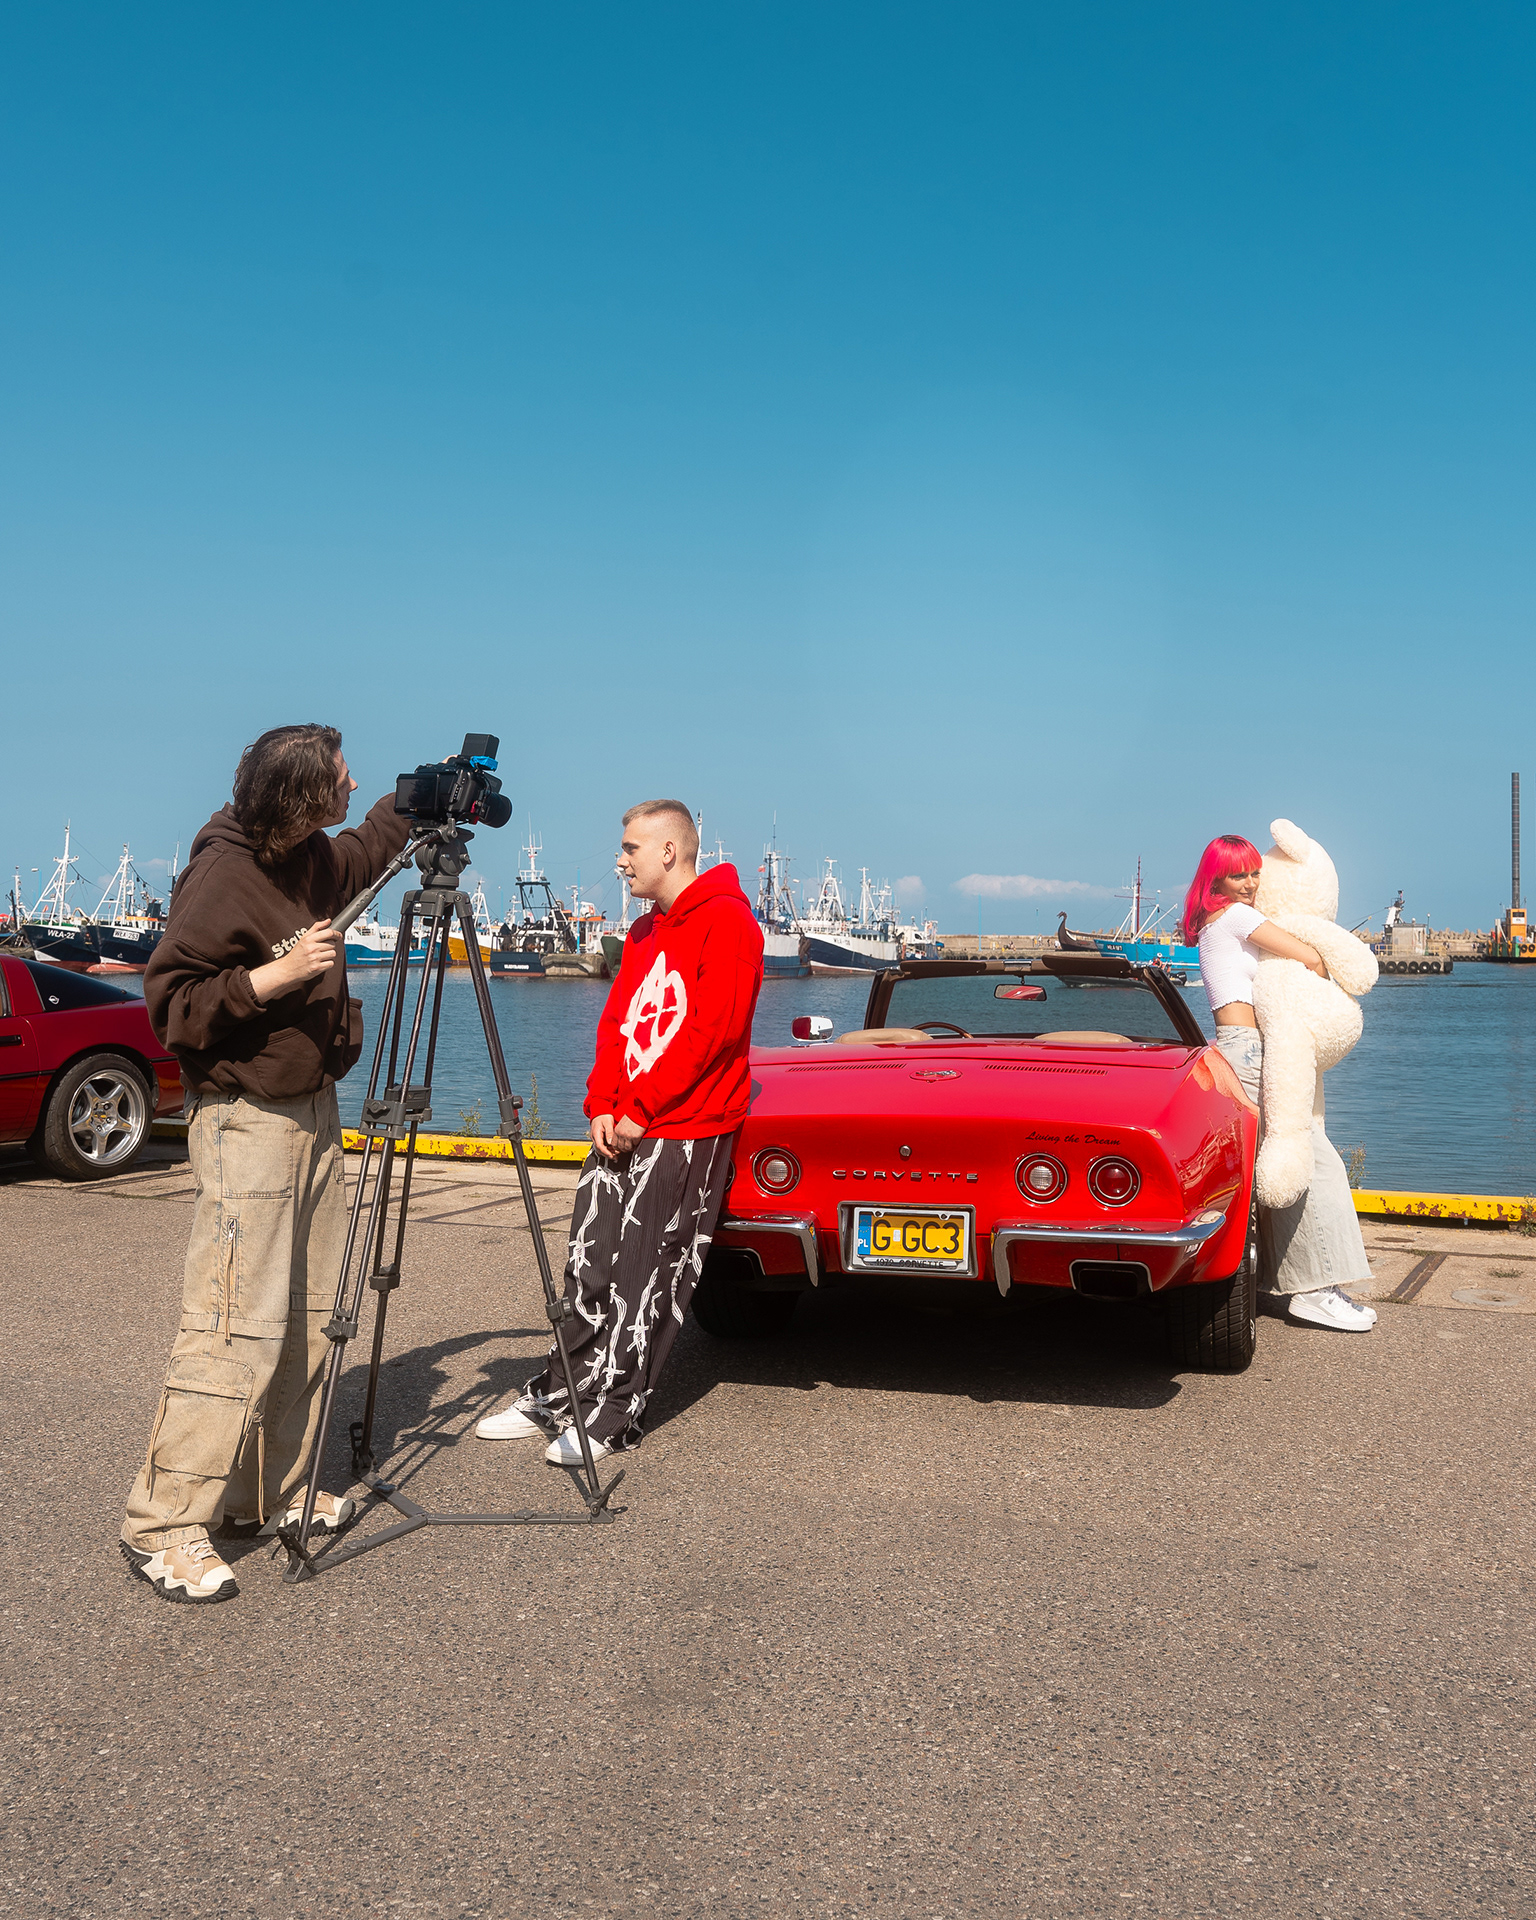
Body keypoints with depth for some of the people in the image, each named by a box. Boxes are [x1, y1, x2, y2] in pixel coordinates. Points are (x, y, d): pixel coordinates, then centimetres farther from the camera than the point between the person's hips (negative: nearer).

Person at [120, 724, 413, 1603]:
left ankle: (272, 1490, 22)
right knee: (238, 1328, -11)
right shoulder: (222, 875, -17)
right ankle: (165, 1528, -2)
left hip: (313, 1112, 9)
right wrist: (277, 975, -24)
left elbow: (372, 840, 32)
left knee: (309, 1316, 11)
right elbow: (171, 1003, -16)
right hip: (246, 1120, -9)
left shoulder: (314, 859, 8)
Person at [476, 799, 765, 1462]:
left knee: (648, 1281, 0)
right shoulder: (643, 932, 18)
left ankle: (613, 1416, 9)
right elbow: (616, 1021, 17)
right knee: (590, 1266, 10)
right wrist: (602, 1106, 1)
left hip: (687, 1138, -7)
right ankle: (555, 1398, 20)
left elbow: (715, 1030, -17)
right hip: (622, 1132, 8)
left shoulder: (727, 921, -10)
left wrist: (641, 1109, -15)